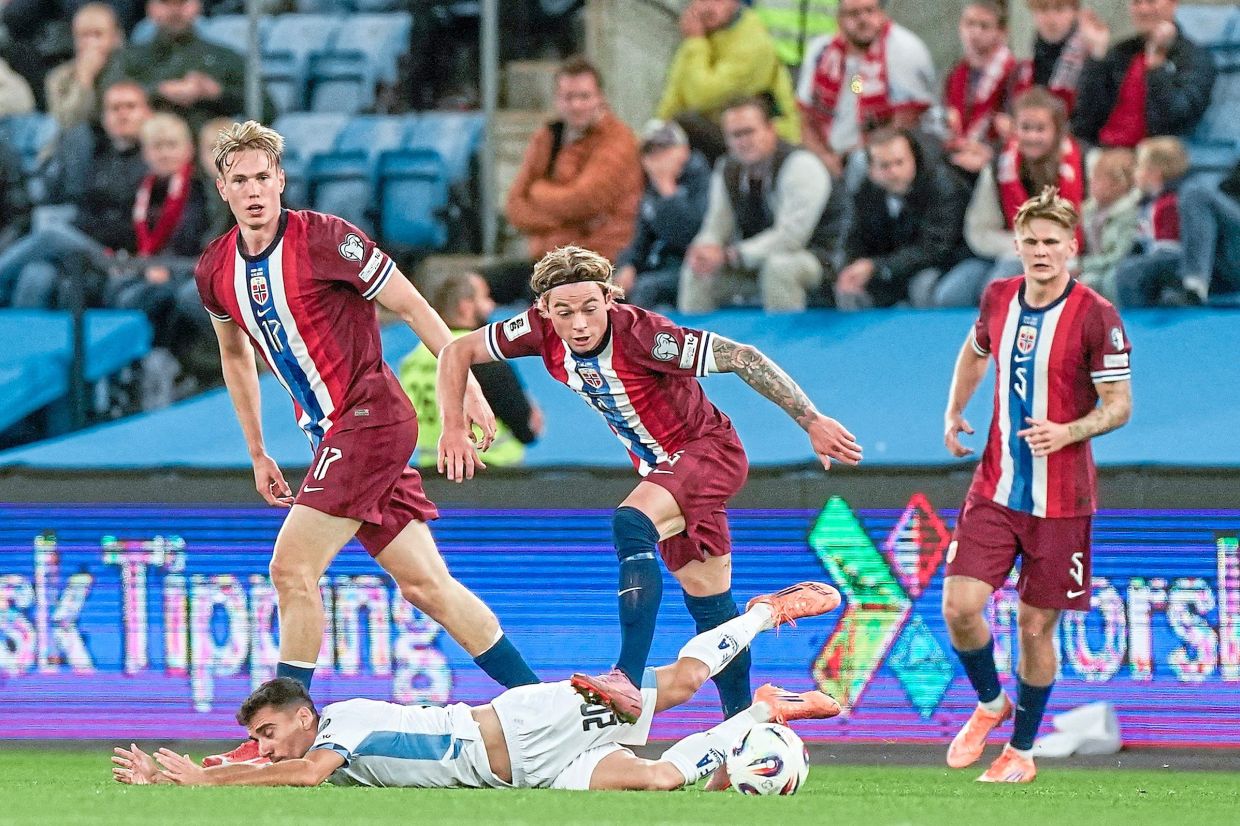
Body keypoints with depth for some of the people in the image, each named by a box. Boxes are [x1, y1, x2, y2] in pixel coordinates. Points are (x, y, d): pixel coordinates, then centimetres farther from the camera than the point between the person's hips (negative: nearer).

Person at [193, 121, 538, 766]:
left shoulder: (323, 238, -14)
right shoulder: (215, 272, 6)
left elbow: (411, 306, -8)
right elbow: (236, 355, 23)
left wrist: (466, 387, -10)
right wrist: (258, 454, 24)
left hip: (370, 416, -7)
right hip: (329, 433, 7)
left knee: (292, 567, -14)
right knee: (425, 585, 7)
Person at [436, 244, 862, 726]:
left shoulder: (640, 334, -29)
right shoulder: (541, 331, -13)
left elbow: (741, 358, -25)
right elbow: (458, 352, -1)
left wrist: (812, 422, -24)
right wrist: (454, 428, -14)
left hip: (710, 452, -7)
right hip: (661, 469, 7)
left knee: (630, 525, -32)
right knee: (707, 603, 13)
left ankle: (628, 681, -42)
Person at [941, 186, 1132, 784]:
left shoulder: (1096, 317, -13)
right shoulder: (998, 299, 3)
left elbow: (1119, 405, -8)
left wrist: (1067, 432, -25)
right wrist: (954, 413, 12)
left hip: (1060, 502, -4)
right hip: (994, 489, 4)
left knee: (1036, 626, 3)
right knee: (960, 606, -9)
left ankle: (1021, 751, 21)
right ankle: (989, 704, 20)